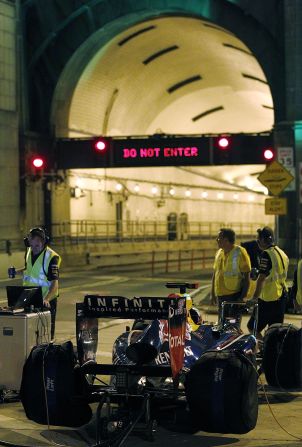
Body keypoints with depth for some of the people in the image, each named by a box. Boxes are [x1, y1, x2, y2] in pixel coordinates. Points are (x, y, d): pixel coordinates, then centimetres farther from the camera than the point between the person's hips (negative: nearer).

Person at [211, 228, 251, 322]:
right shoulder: (219, 253, 11)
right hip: (220, 296, 7)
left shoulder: (240, 253, -10)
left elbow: (246, 277, -11)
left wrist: (242, 297, -17)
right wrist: (213, 294, 17)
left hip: (234, 296, -7)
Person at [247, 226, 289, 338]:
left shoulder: (266, 254, -16)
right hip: (281, 299, 9)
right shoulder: (282, 253, 12)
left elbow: (262, 278, -20)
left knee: (252, 327, -1)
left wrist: (255, 298, -18)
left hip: (268, 300, -9)